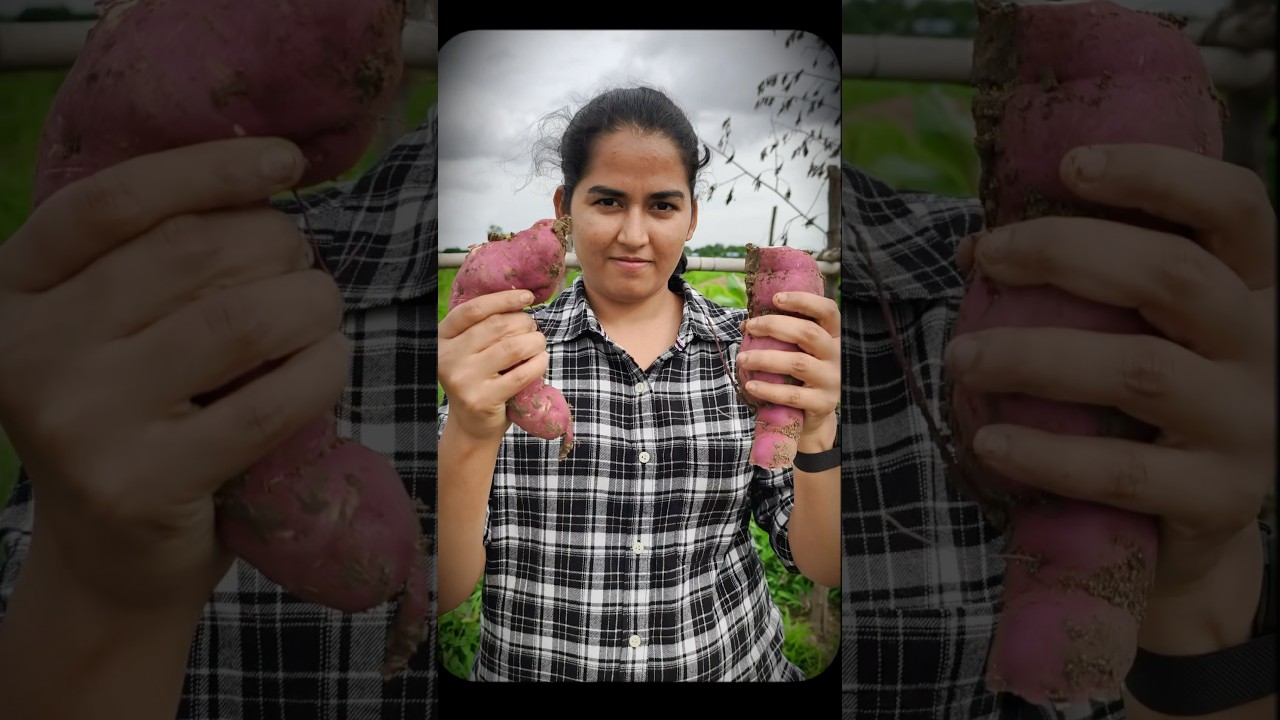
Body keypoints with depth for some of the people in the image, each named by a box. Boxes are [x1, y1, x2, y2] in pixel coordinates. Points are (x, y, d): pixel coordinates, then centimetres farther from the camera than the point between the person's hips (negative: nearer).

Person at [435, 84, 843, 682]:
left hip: (734, 665, 1)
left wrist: (816, 435, -29)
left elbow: (824, 567, -10)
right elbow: (440, 592, -15)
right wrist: (470, 433, -33)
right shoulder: (506, 356, -9)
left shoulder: (746, 348, -6)